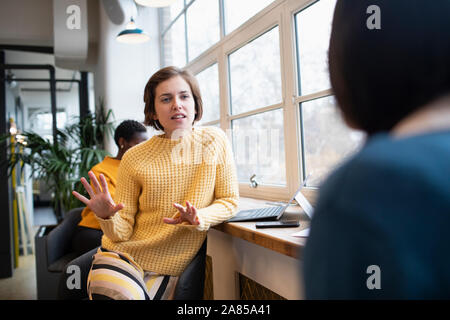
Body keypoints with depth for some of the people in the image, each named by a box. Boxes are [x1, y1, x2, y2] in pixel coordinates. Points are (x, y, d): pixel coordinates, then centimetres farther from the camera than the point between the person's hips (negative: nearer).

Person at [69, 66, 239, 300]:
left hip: (168, 270, 1)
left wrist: (198, 218, -20)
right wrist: (108, 217, -25)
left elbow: (230, 201, 0)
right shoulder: (135, 158, -5)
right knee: (118, 294, -30)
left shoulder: (215, 141, -3)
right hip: (124, 257, 0)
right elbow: (122, 232, -2)